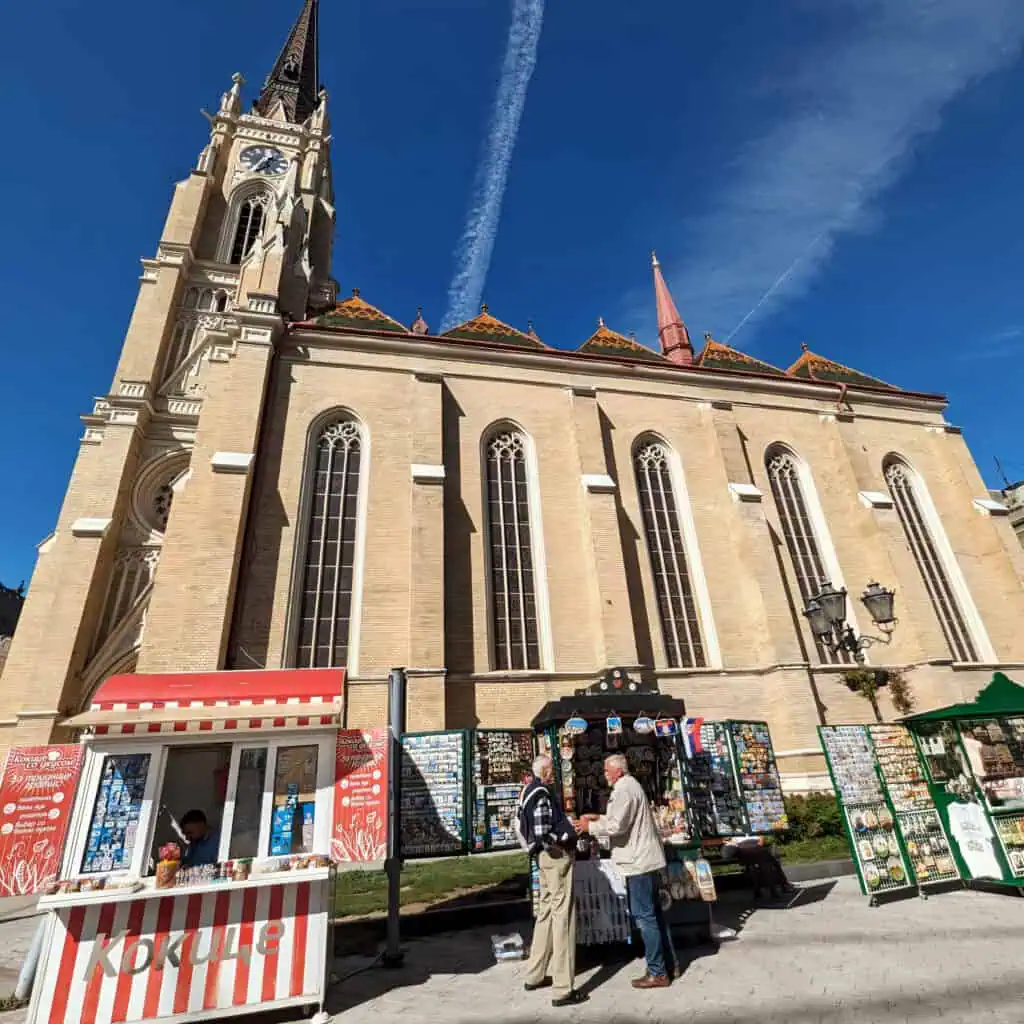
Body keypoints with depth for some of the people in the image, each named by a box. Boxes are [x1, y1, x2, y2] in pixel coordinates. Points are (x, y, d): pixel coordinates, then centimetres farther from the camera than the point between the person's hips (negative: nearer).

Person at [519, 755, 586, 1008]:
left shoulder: (530, 791, 11)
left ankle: (535, 975, 32)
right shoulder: (541, 794, -20)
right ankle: (563, 990, 5)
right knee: (562, 916, -2)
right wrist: (562, 843, -11)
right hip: (556, 856, -10)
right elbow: (542, 835, -26)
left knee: (546, 913, 20)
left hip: (545, 857, 10)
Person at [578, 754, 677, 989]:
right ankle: (670, 963, 27)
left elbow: (617, 826, -24)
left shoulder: (624, 789, -18)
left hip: (639, 862, -10)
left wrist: (591, 826, -11)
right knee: (655, 913, 18)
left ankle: (657, 973, 6)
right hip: (647, 859, 10)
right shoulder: (630, 785, 15)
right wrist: (600, 817, 14)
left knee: (644, 917, -2)